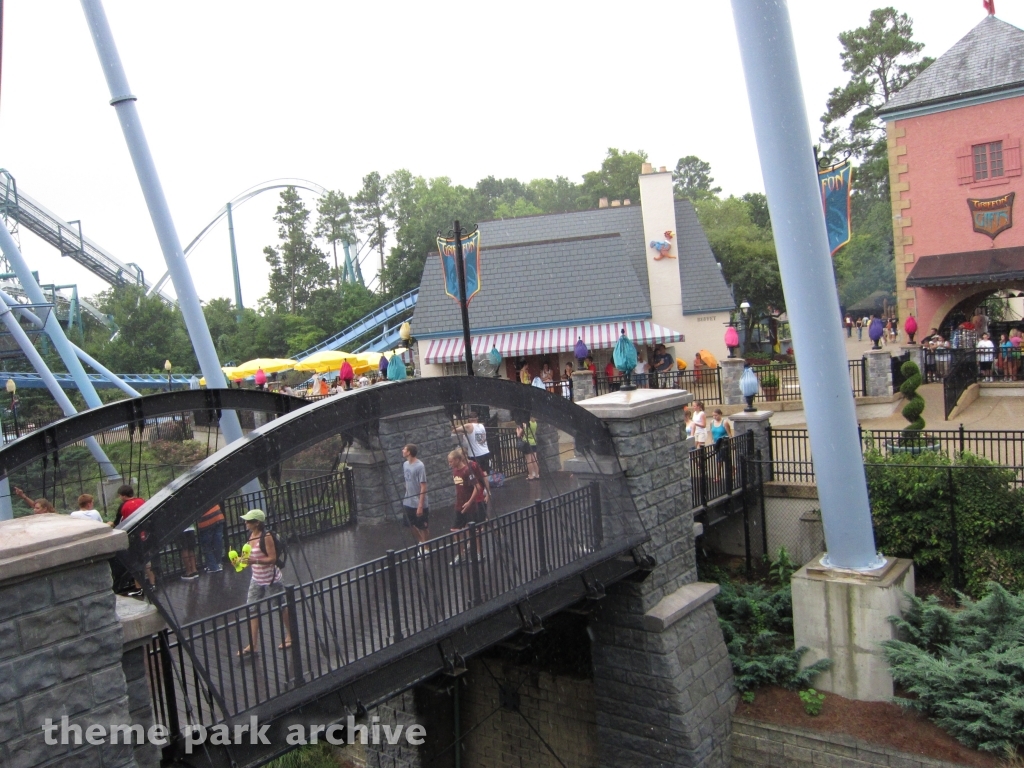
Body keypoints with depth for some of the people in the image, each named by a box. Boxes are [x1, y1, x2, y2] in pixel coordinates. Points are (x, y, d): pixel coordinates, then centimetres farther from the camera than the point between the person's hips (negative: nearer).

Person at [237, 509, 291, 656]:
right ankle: (253, 645, 7)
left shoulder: (267, 537, -21)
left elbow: (272, 558, -23)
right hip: (256, 580, 8)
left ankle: (290, 636, 27)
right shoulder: (251, 535, 2)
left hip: (272, 580, -8)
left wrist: (255, 561, -33)